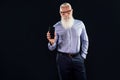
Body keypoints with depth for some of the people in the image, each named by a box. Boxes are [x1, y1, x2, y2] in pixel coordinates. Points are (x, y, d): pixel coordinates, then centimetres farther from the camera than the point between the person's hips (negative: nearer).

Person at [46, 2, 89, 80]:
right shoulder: (56, 27, -3)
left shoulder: (80, 24, 2)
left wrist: (83, 56, 6)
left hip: (77, 58, 1)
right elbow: (52, 48, -2)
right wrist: (52, 42, -24)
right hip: (63, 59, -1)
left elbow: (85, 41, 11)